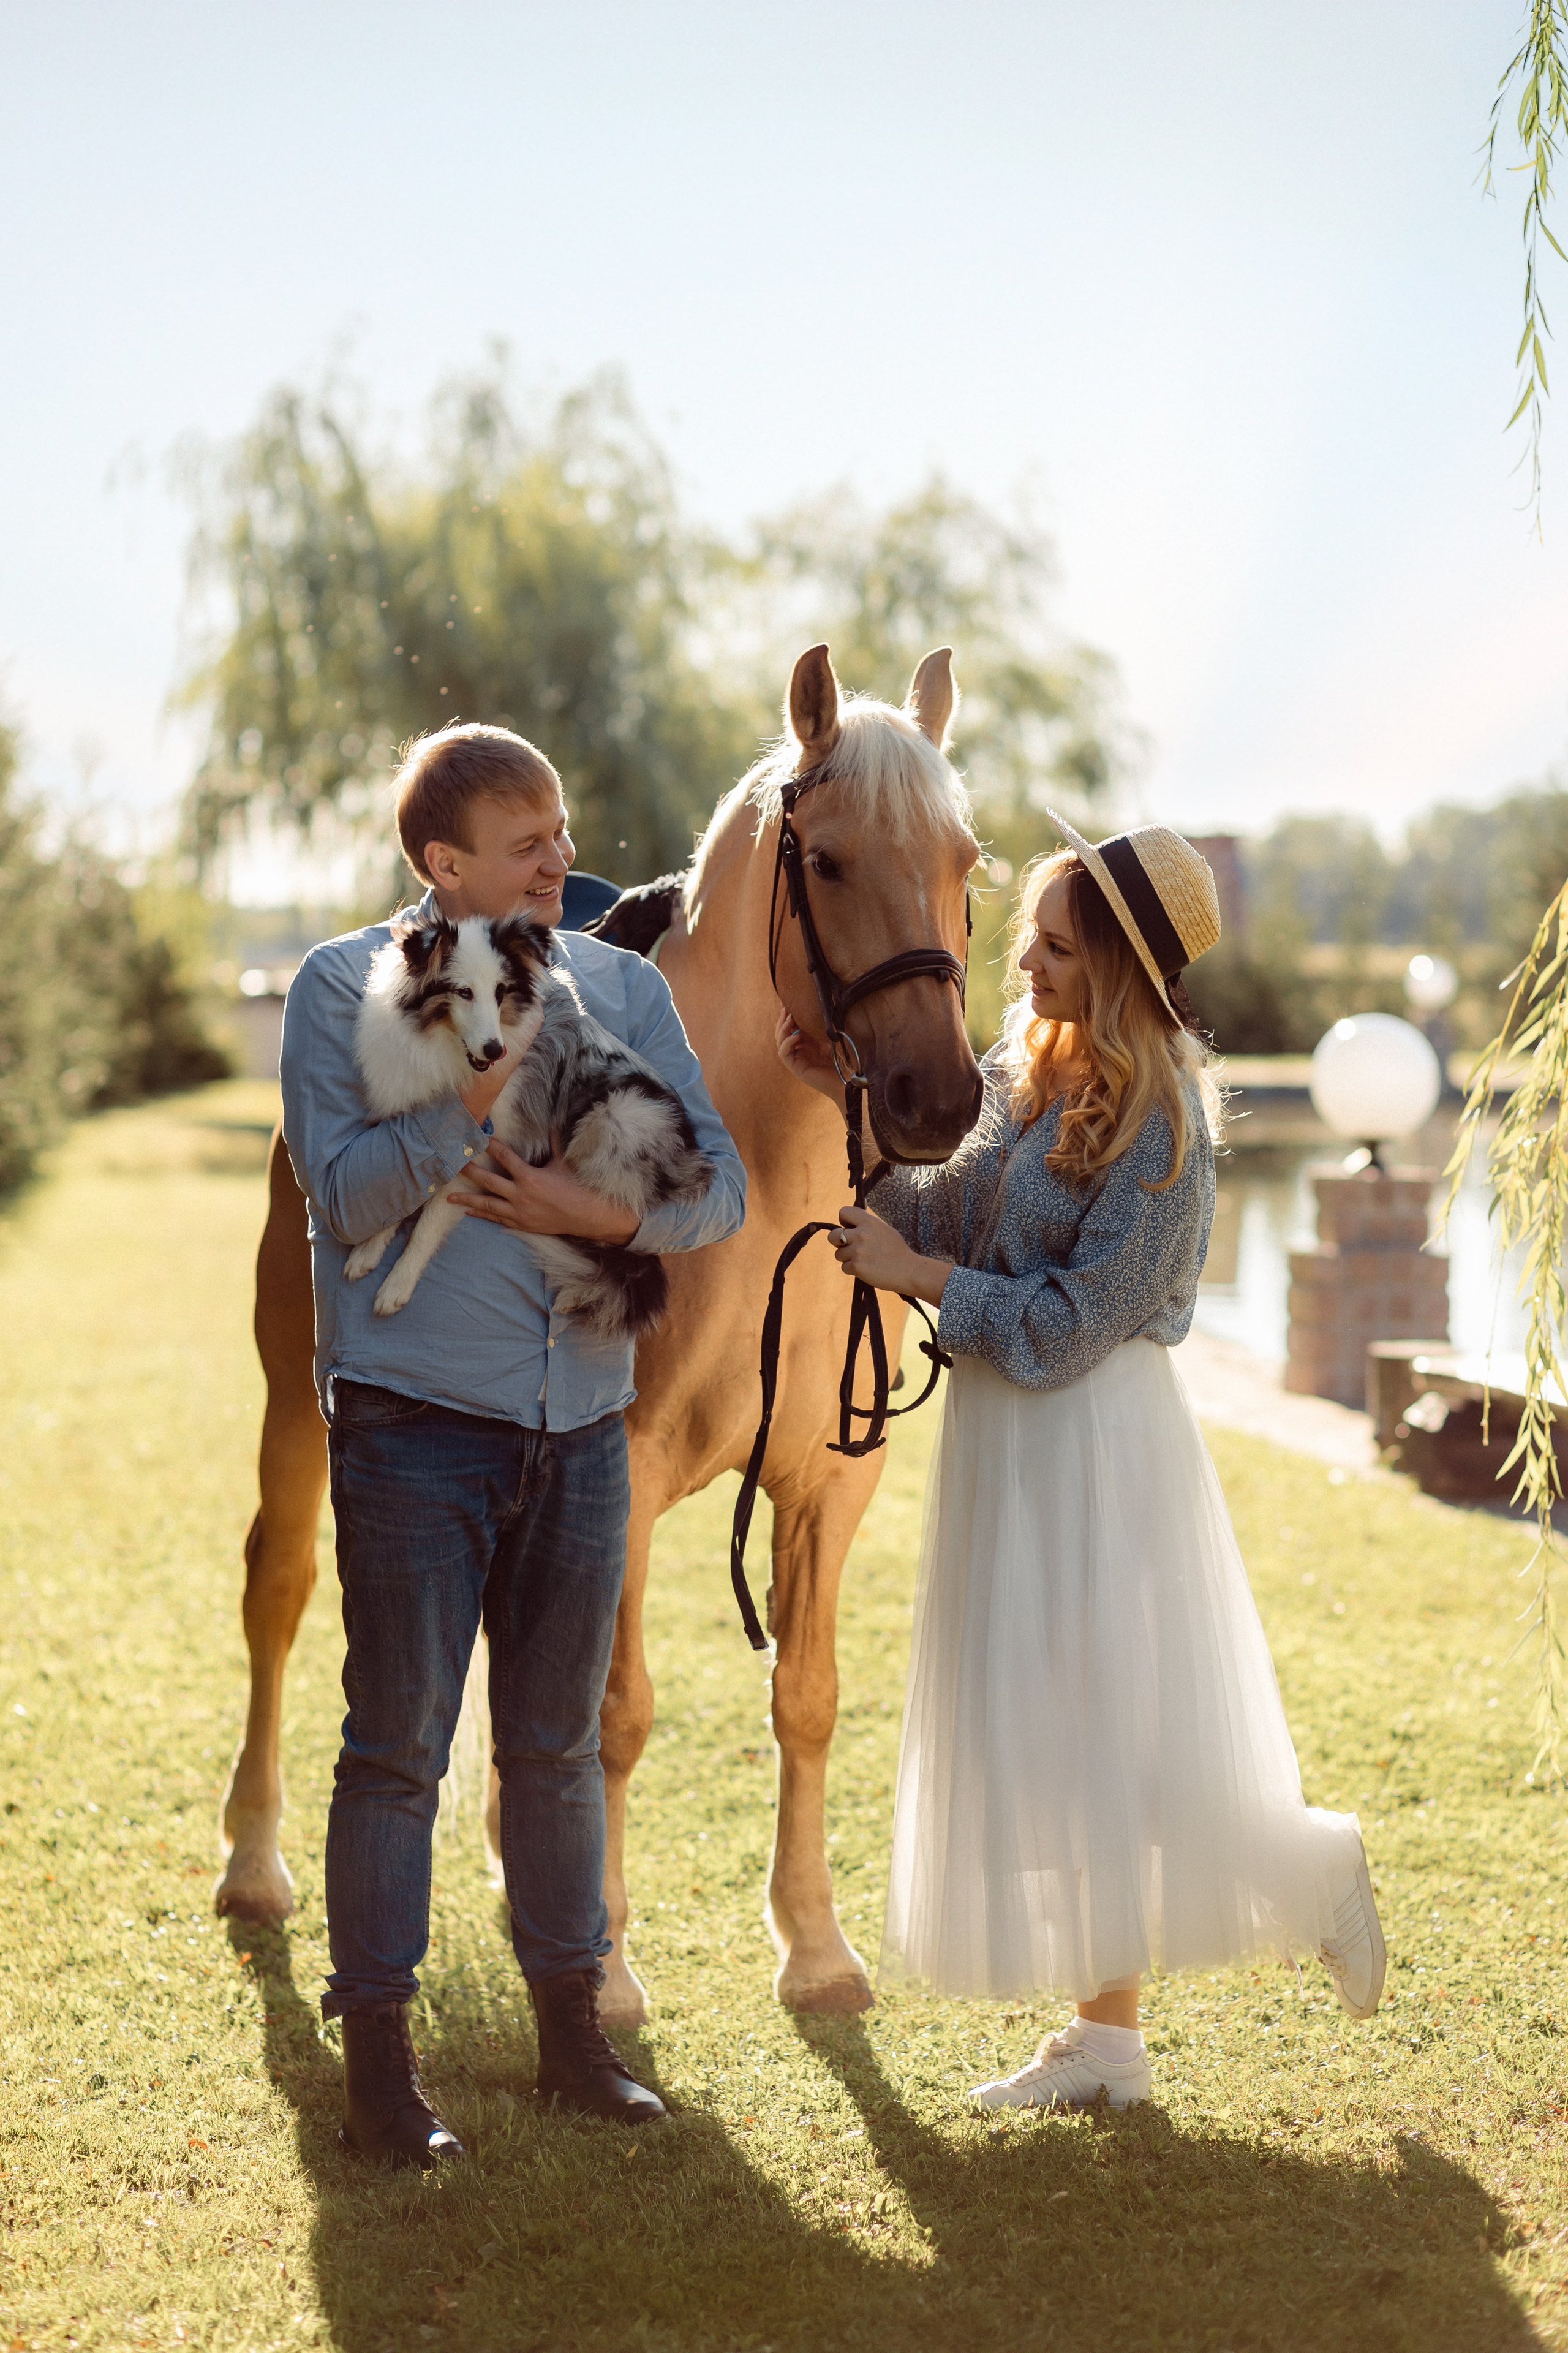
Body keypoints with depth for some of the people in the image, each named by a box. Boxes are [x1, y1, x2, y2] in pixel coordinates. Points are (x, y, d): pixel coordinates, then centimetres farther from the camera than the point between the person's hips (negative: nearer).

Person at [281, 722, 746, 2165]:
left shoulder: (624, 988, 6)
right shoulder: (344, 987, -3)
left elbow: (719, 1190, 1)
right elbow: (342, 1197, -12)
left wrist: (600, 1214, -18)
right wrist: (475, 1103, -25)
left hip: (581, 1424, 4)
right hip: (413, 1422, -4)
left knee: (559, 1742, 14)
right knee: (399, 1744, 1)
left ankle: (572, 2030, 27)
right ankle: (379, 2063, 11)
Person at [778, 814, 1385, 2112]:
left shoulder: (1159, 1121, -18)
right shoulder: (1023, 1067, 6)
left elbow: (1071, 1323, -19)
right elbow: (949, 1218, 7)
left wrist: (915, 1272, -14)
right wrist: (853, 1101, -1)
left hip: (1093, 1436, -8)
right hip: (1004, 1434, 8)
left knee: (1103, 1739, -1)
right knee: (1053, 1743, 13)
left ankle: (1317, 1870, 23)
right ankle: (1107, 2041, 22)